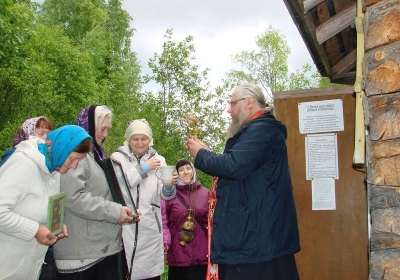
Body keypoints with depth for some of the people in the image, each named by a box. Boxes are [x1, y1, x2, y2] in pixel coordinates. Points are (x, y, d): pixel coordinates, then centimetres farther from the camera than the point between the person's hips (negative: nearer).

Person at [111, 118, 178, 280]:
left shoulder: (158, 159, 9)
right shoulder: (118, 157, 3)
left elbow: (163, 194, -2)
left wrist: (169, 187, -24)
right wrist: (143, 168, -9)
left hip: (150, 227, 2)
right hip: (126, 226, -2)